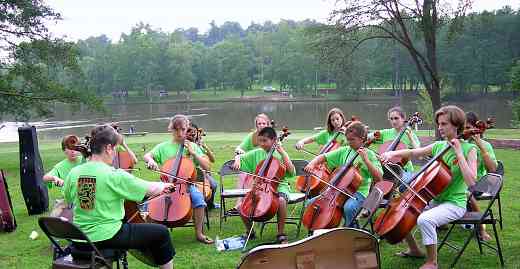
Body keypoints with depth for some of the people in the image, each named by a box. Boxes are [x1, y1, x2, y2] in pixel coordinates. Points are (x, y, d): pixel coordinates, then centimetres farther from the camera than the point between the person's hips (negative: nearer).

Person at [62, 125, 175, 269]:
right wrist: (164, 185, 10)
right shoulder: (115, 175, -19)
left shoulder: (73, 173, -4)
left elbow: (68, 200, 14)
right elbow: (151, 190, -12)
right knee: (160, 232, 6)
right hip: (107, 237, -7)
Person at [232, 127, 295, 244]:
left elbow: (291, 172, -14)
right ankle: (250, 231, 9)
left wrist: (283, 153, -15)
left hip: (278, 186, -3)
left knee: (281, 200, -37)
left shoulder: (280, 155, -1)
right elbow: (239, 157, 15)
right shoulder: (256, 153, 8)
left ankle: (281, 234, -18)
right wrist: (237, 160, -9)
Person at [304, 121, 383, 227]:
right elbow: (323, 157, 13)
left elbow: (378, 178, -13)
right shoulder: (344, 151, 10)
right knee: (311, 203, -8)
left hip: (359, 192, -5)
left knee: (349, 208, -37)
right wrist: (312, 163, -8)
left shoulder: (369, 154, -3)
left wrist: (365, 159, -20)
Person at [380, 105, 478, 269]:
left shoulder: (469, 149, -11)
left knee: (424, 219, -33)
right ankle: (414, 249, 22)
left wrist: (459, 153, -23)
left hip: (454, 204, -7)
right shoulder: (438, 146, 5)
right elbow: (413, 153, 7)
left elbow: (470, 181, -23)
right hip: (435, 200, 7)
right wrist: (393, 153, -12)